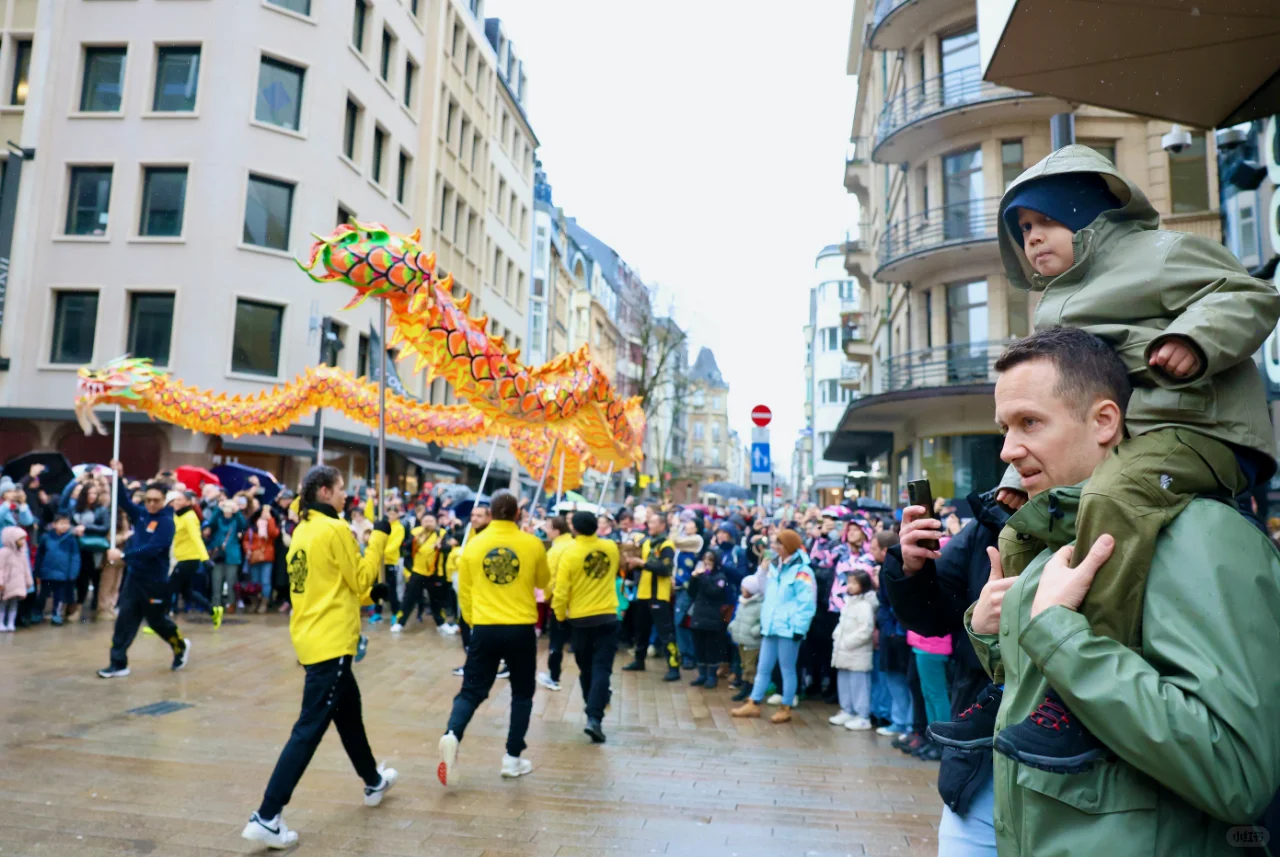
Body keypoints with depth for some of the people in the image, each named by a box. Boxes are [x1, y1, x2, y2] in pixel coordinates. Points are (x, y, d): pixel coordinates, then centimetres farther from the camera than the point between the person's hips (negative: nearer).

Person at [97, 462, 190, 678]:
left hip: (155, 580, -5)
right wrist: (119, 478, -14)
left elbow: (152, 549, -25)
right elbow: (123, 501, 0)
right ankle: (118, 664, 7)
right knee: (124, 619, 1)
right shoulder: (141, 514, 4)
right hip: (134, 576, 6)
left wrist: (123, 555, -29)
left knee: (157, 620, 9)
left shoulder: (166, 522, -16)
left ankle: (181, 646, 34)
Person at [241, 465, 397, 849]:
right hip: (332, 641, -10)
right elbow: (361, 581, -9)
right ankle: (266, 817, -2)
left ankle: (374, 782, 39)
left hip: (311, 637, 10)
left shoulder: (302, 530, 11)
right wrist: (378, 538, -5)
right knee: (309, 729, -4)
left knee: (349, 710, 22)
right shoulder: (335, 529, -14)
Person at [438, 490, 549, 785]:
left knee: (472, 690, 10)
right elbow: (543, 582, 12)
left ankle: (451, 737, -15)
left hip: (485, 629, 1)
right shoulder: (532, 544, -4)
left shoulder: (473, 544, 0)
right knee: (522, 693, 15)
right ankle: (513, 758, 16)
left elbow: (464, 590, 8)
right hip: (521, 629, -1)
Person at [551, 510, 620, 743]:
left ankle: (593, 712, 29)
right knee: (601, 668, 0)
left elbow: (561, 591, -11)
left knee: (586, 669, 16)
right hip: (607, 617, 1)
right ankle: (594, 718, -12)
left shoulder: (570, 553, -11)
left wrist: (560, 616, 3)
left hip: (580, 619, -1)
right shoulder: (611, 548, -1)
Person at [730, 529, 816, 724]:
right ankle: (753, 704, 21)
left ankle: (786, 708, 17)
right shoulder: (774, 567, 13)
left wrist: (798, 628, -19)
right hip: (771, 626, 8)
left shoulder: (802, 571, -12)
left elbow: (806, 603, -16)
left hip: (788, 629, -8)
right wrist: (764, 620, 16)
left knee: (787, 669, 5)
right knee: (763, 668, 13)